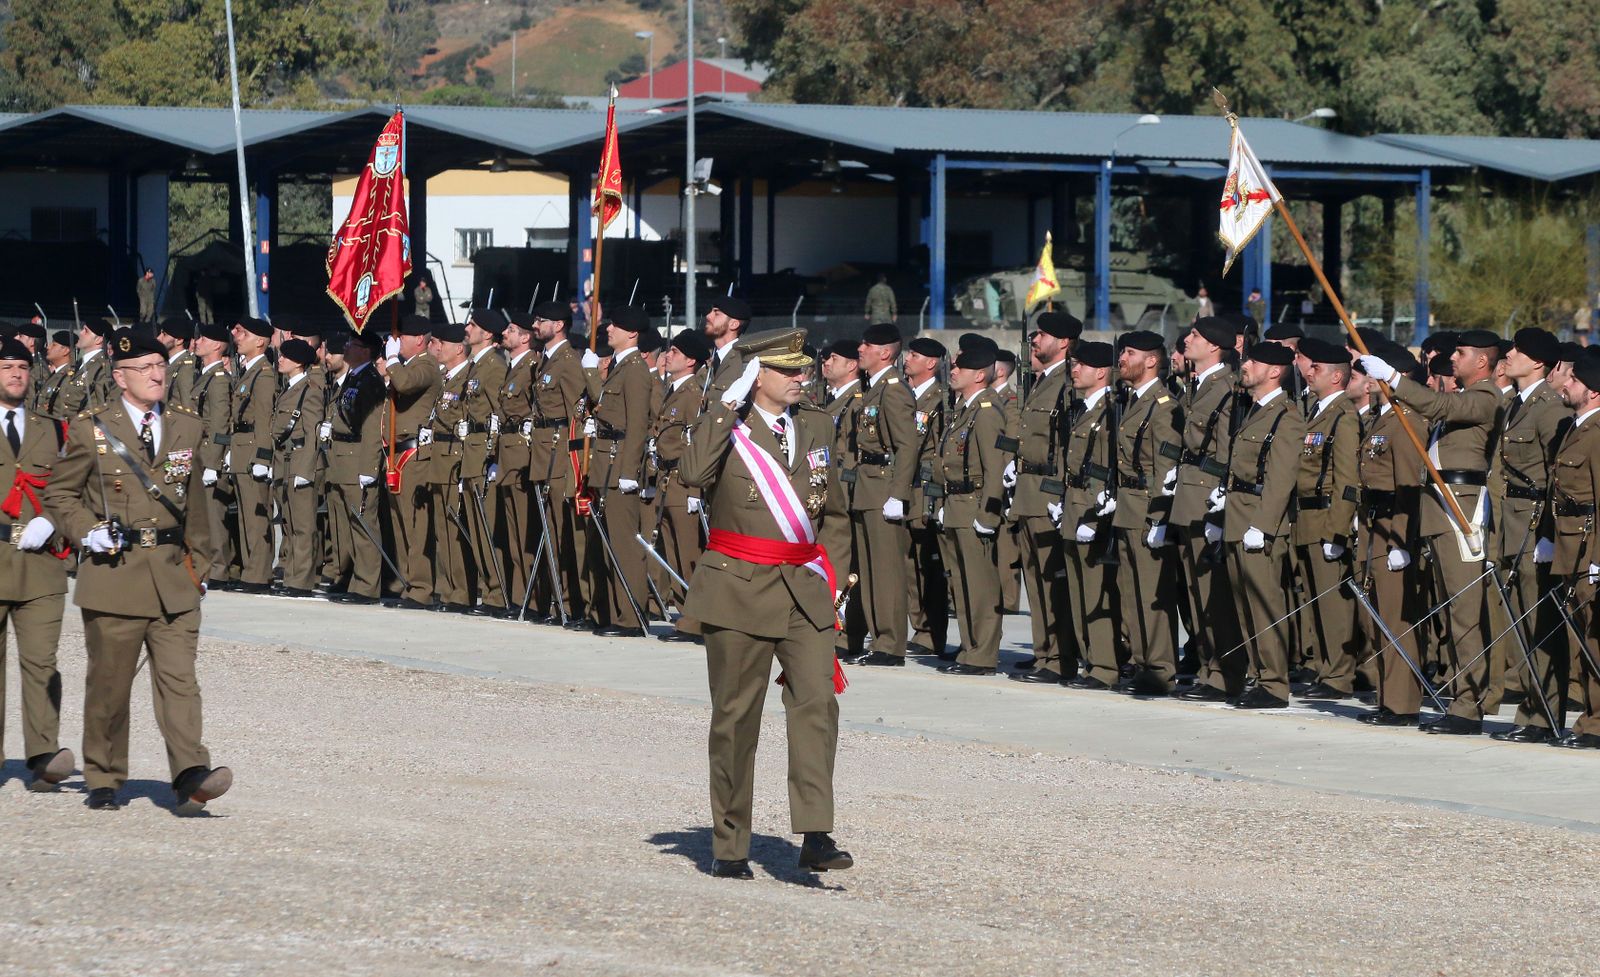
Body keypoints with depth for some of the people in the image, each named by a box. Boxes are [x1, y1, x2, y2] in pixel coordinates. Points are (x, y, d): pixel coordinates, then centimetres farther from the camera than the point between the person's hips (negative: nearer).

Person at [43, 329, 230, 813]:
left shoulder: (187, 427, 11)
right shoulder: (90, 430, 1)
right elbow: (58, 493, 7)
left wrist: (199, 566, 17)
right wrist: (87, 532, -9)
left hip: (173, 577, 2)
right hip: (113, 574, -2)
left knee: (179, 678, -10)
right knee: (109, 683, 6)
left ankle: (190, 777, -19)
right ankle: (104, 782, 20)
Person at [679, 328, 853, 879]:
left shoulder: (816, 426, 12)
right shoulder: (725, 426, -3)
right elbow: (694, 475, -25)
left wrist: (827, 569, 15)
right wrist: (727, 407, -22)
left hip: (803, 588, 4)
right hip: (739, 588, -4)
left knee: (817, 701, -12)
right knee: (736, 716, 2)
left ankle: (815, 838, -15)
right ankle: (730, 848, 11)